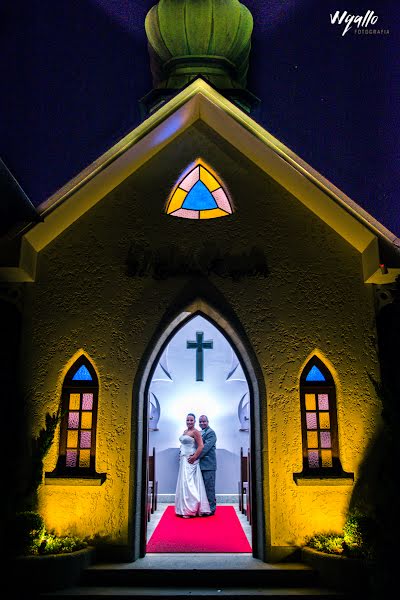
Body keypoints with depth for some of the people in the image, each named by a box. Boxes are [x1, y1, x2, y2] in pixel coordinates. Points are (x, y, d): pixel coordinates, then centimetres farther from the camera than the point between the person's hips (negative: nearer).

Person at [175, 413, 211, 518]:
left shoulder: (195, 432, -10)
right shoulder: (185, 431, 15)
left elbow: (201, 446, -17)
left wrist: (194, 457, -18)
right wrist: (181, 456, 13)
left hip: (190, 461, -9)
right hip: (183, 460, 9)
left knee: (188, 483, -8)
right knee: (184, 482, 9)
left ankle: (189, 510, -3)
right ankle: (187, 508, 15)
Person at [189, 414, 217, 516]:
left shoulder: (211, 433, -9)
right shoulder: (200, 433, 18)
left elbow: (206, 447, -18)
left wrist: (195, 457, -20)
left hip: (208, 465, -8)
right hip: (201, 465, 8)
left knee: (209, 487, -3)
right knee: (203, 487, 12)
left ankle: (211, 509, 4)